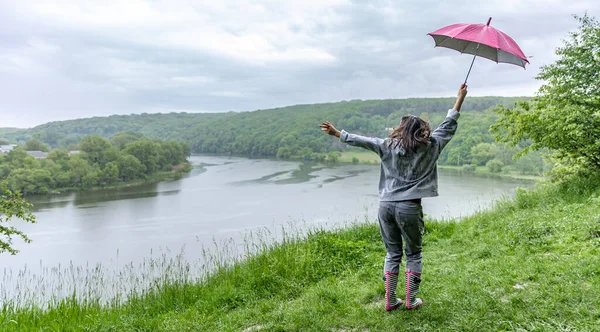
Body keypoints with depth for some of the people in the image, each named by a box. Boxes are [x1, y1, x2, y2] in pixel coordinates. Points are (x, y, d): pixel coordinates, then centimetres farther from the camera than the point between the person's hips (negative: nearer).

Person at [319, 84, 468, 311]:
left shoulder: (388, 146, 4)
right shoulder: (429, 147, 0)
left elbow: (361, 140, 10)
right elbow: (448, 126, 9)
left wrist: (336, 133, 20)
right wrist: (460, 97, 18)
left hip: (386, 206, 3)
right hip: (409, 207, -3)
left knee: (392, 254, 15)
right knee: (413, 255, 14)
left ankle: (390, 301, 19)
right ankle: (411, 300, 20)